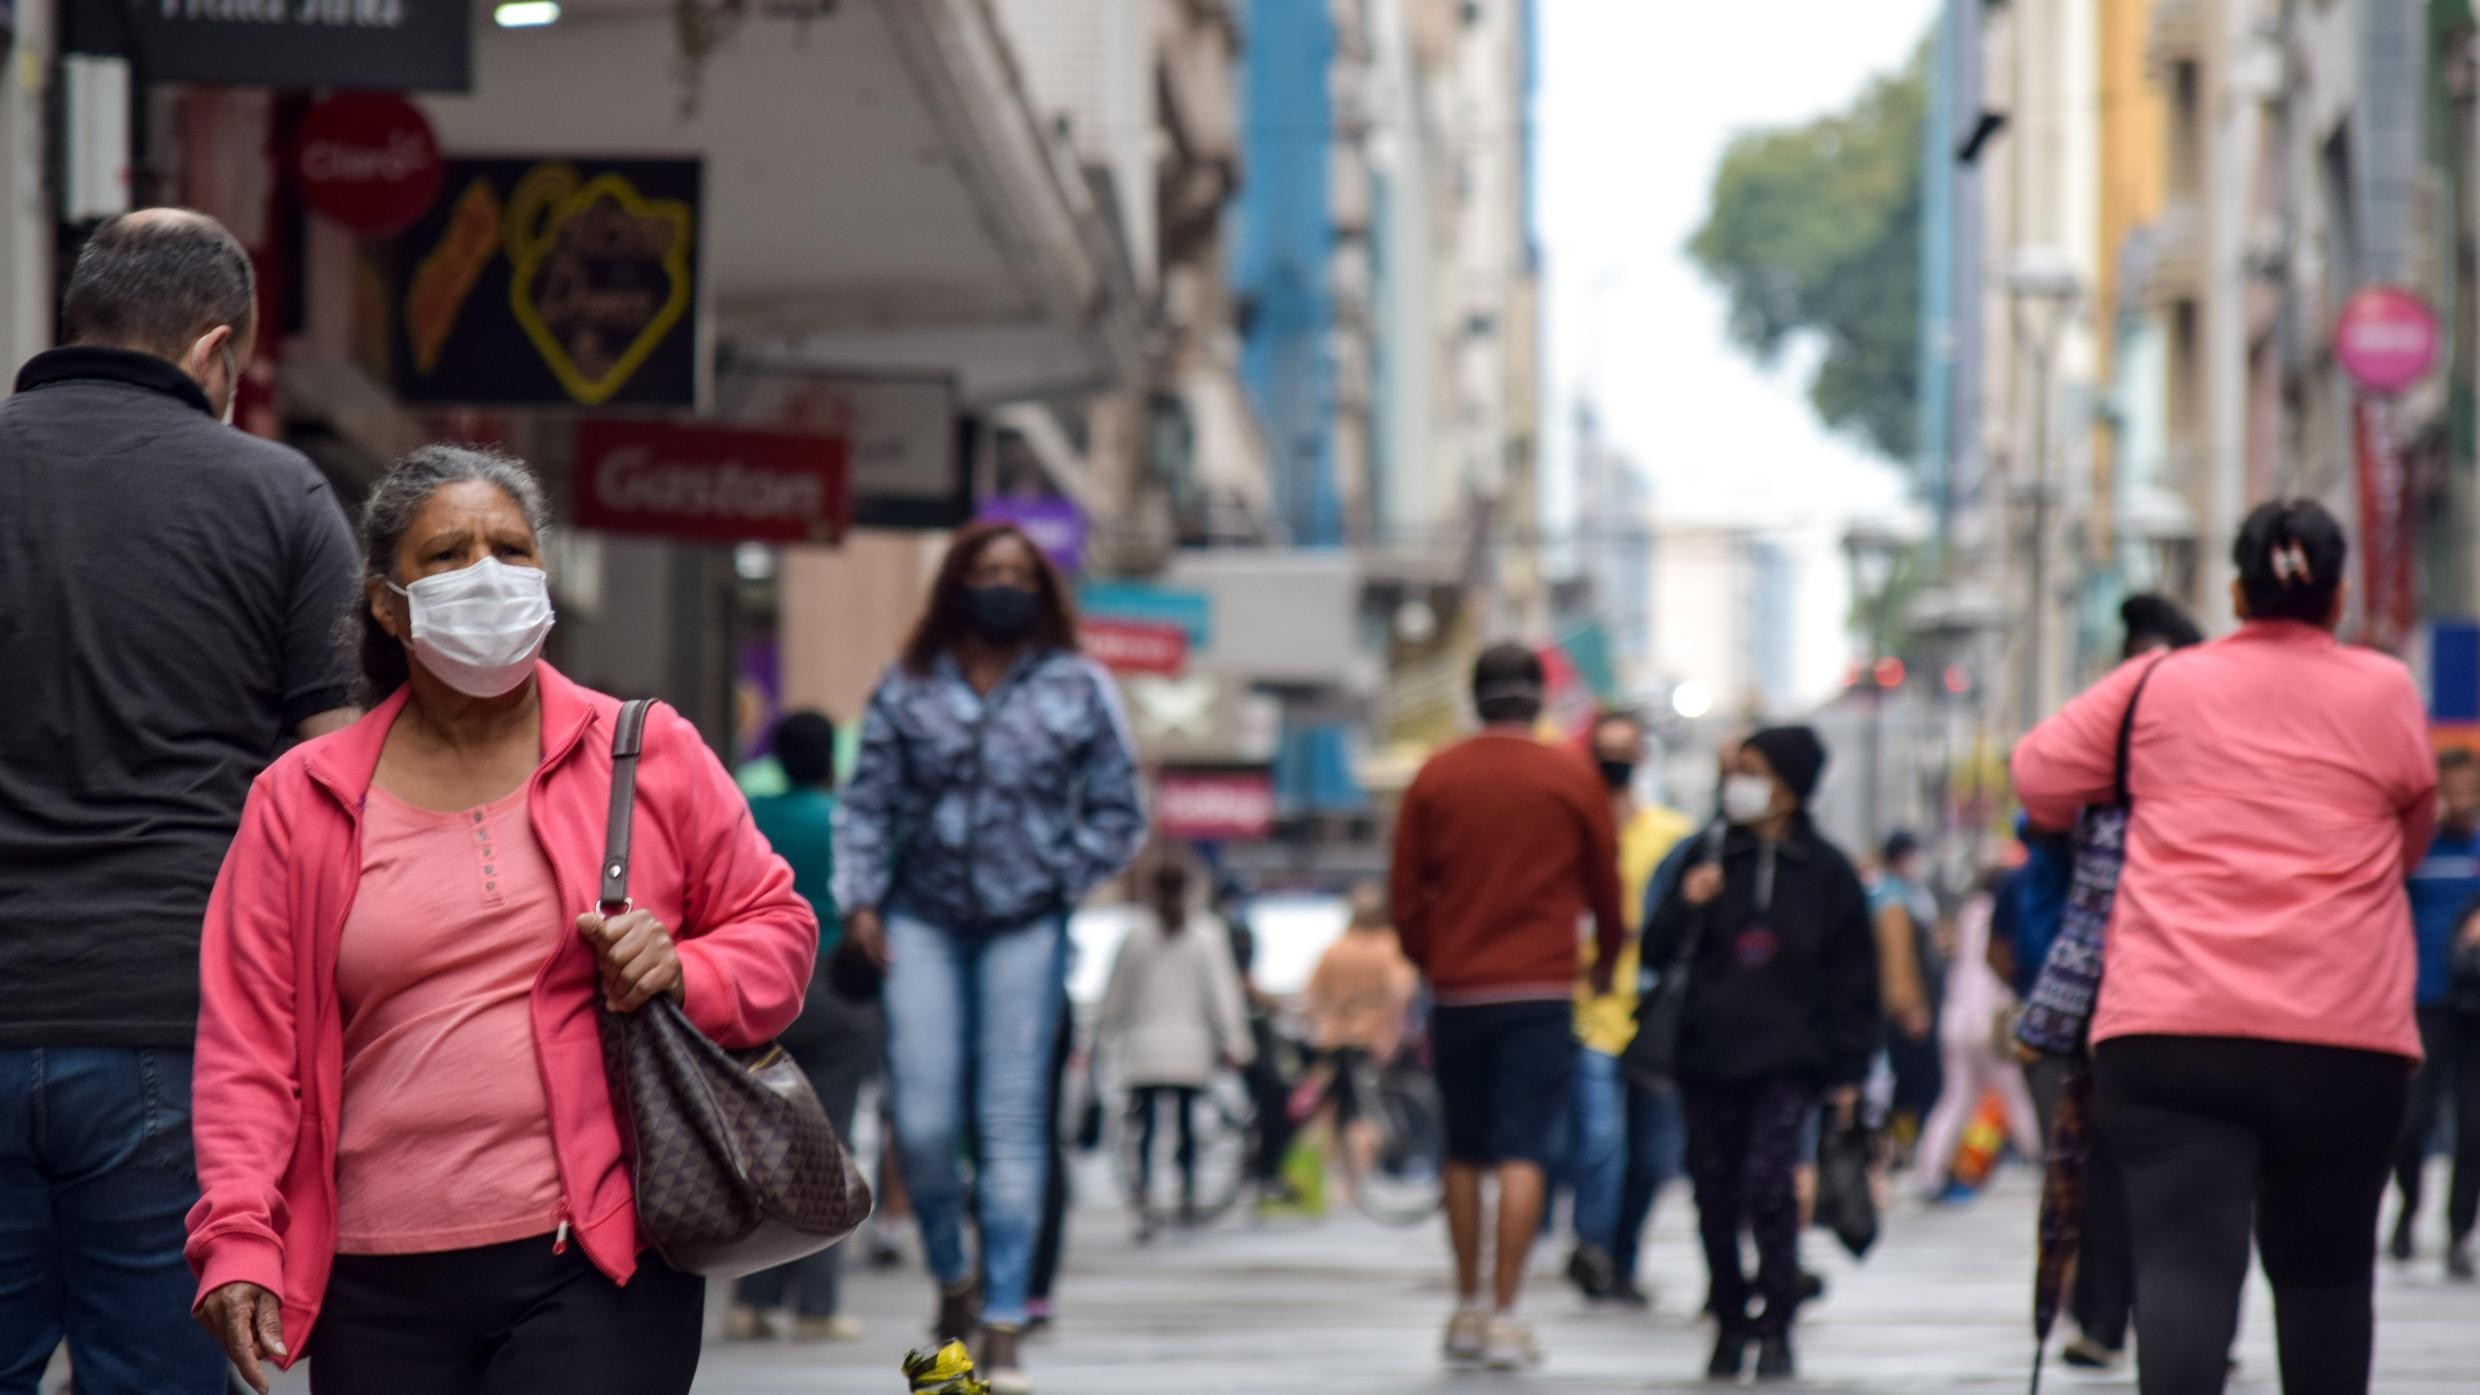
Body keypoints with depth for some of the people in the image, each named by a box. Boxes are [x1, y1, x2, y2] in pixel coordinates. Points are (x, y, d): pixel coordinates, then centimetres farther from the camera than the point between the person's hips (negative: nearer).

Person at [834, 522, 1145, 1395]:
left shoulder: (1078, 691, 6)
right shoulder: (909, 690, 8)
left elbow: (1116, 815, 10)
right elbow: (868, 802, 9)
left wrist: (1060, 883, -1)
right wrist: (861, 897, -2)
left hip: (1026, 927, -1)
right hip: (924, 922, 1)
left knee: (1012, 1124, -3)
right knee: (922, 1123, -6)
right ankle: (951, 1280, 18)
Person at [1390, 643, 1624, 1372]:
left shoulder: (1435, 779, 3)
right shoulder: (1572, 779, -1)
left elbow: (1406, 891, 7)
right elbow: (1604, 882, 8)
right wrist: (1606, 958, 26)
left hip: (1457, 990, 2)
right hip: (1541, 991, -2)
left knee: (1464, 1153, 14)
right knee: (1523, 1153, -4)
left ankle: (1467, 1308, 18)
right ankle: (1505, 1315, -10)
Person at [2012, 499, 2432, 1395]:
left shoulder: (2157, 687, 8)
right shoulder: (2385, 693, 7)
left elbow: (2039, 776, 15)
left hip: (2167, 1031, 0)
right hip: (2344, 1039, 0)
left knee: (2184, 1260, -10)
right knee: (2324, 1269, 15)